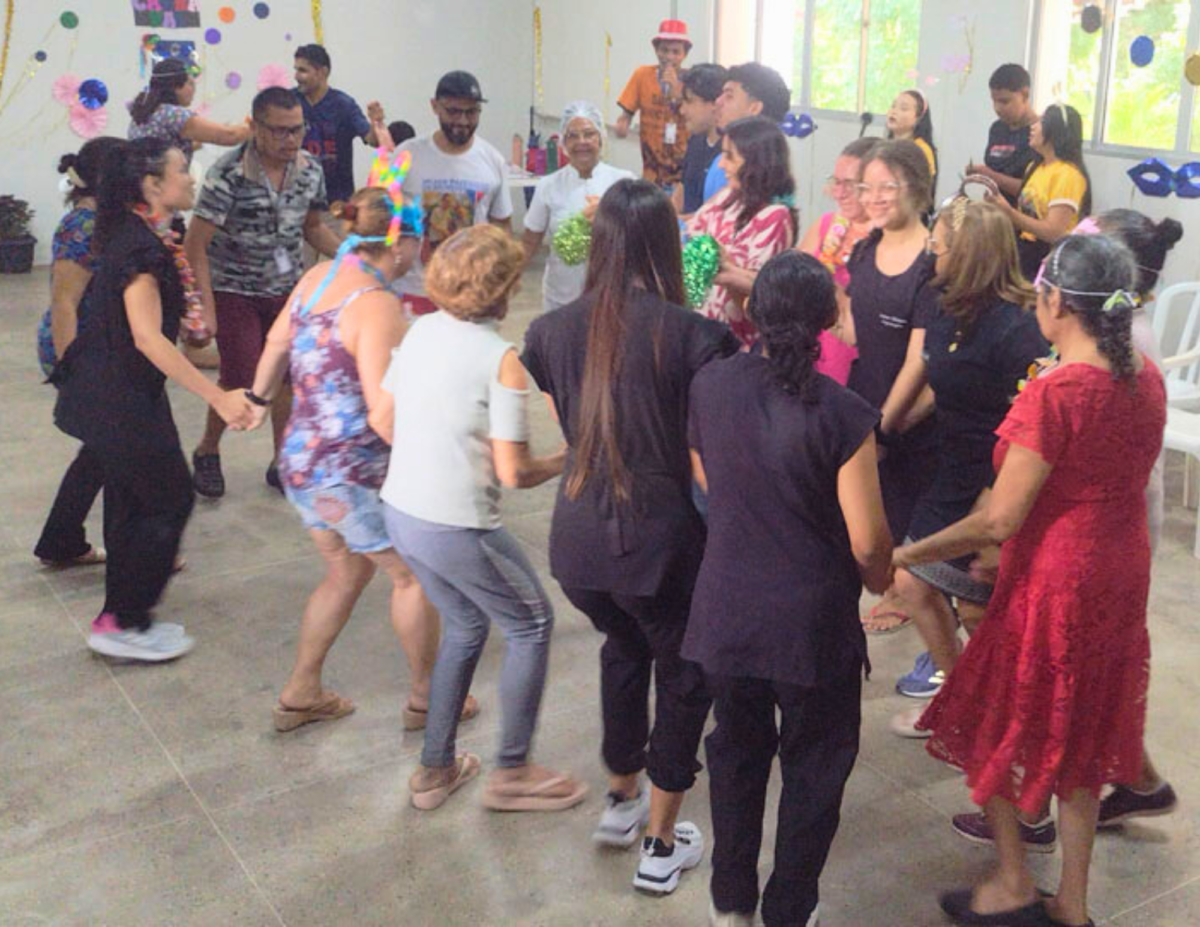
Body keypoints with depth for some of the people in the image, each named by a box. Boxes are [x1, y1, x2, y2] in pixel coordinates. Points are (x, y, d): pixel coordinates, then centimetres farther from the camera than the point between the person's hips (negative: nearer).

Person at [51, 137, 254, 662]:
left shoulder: (140, 236, 8)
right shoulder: (141, 248, -22)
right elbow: (148, 337, -29)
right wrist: (218, 398, -32)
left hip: (113, 395, 9)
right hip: (120, 400, -9)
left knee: (131, 502, 15)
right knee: (171, 499, -1)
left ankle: (125, 619, 26)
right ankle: (120, 624, 8)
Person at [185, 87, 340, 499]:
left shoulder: (310, 171, -5)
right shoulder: (228, 176, -22)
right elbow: (195, 245, -19)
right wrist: (206, 308, -24)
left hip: (287, 289, 5)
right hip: (235, 291, -5)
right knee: (241, 380, -5)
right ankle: (207, 451, 24)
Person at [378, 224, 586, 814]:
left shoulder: (420, 331, 2)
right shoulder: (500, 360, -18)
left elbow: (382, 421, 10)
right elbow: (512, 473, -17)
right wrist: (565, 461, 1)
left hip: (401, 511, 7)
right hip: (458, 527, -7)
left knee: (464, 626, 26)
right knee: (531, 625, 15)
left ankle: (435, 768, 34)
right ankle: (512, 773, 22)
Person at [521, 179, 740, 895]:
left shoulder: (554, 330, -2)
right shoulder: (693, 335, -14)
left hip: (577, 537, 5)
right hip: (660, 541, -4)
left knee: (623, 647, 31)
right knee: (683, 676, 19)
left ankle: (623, 800, 46)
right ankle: (661, 847, 27)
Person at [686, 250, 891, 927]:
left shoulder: (710, 385, -8)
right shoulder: (842, 414, -21)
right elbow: (868, 540, -16)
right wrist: (881, 578, 5)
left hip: (726, 611, 4)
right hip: (811, 622, -4)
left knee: (737, 751, 23)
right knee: (814, 768, 17)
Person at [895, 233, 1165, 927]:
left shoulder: (1055, 393, -24)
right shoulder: (1148, 379, -1)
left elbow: (1000, 520, -23)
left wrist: (910, 554, -12)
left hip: (1053, 582, -7)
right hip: (1121, 577, 7)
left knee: (995, 731, 14)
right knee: (1080, 736, 19)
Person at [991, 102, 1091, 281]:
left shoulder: (1067, 174, -13)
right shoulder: (1035, 167, 12)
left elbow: (1053, 233, -20)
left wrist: (1009, 212, -24)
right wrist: (999, 209, -2)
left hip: (1049, 260, -8)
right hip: (1025, 253, 8)